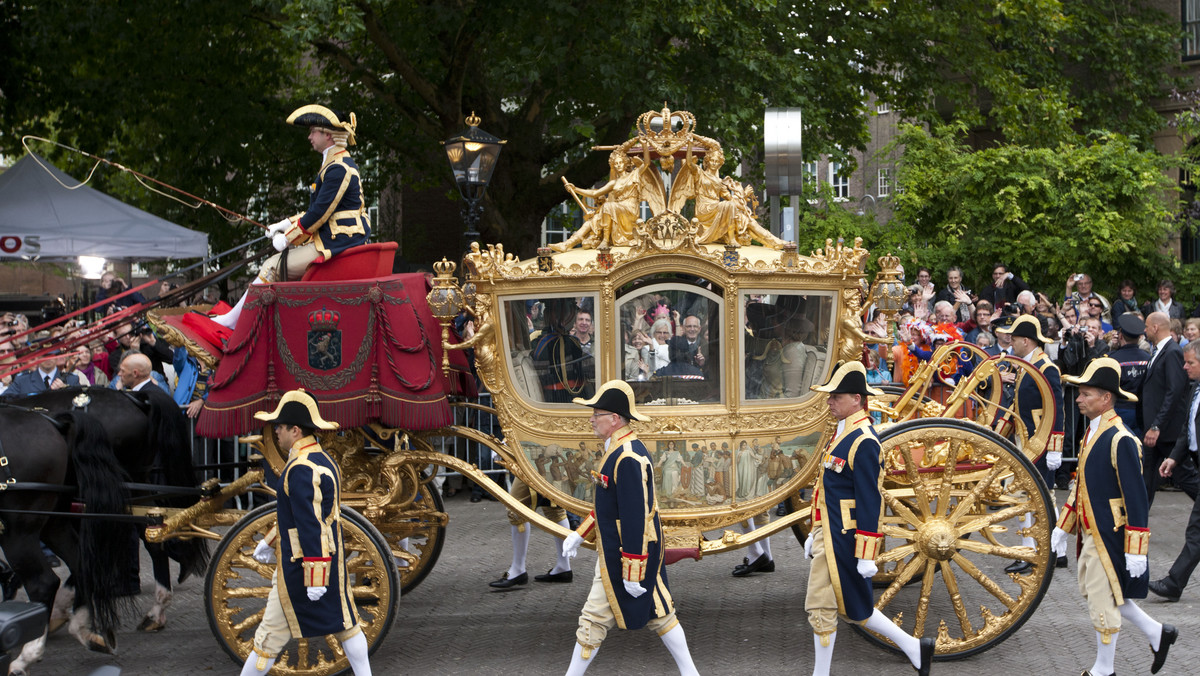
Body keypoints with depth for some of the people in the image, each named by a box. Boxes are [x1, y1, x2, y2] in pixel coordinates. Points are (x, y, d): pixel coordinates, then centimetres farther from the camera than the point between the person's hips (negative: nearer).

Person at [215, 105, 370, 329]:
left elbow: (319, 212, -20)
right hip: (336, 240, 10)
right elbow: (319, 209, 21)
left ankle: (234, 321, 5)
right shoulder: (338, 164, 16)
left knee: (272, 267, -5)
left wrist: (288, 238, -10)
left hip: (336, 244, -10)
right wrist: (287, 223, 15)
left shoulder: (338, 169, -18)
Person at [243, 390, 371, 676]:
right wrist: (270, 541, 28)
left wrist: (314, 577, -25)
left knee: (273, 631, 1)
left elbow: (311, 526, -25)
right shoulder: (324, 460, 10)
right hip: (332, 560, 10)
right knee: (344, 623, 14)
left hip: (302, 566, -10)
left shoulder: (301, 469, -21)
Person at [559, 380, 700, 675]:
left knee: (594, 618, 0)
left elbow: (636, 518, -25)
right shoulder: (619, 450, 9)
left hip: (625, 555, -10)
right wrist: (580, 534, 18)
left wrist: (631, 573, -23)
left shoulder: (629, 459, -24)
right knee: (657, 613, 16)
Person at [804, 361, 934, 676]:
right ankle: (915, 648, 25)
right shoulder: (843, 432, 12)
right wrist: (815, 533, 23)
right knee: (853, 606, 16)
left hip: (840, 542, -10)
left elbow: (869, 502, -20)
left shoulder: (863, 441, -19)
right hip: (829, 536, 10)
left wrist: (866, 555, -20)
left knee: (820, 606, -2)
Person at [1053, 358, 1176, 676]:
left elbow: (1137, 498, -21)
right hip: (1090, 534, 9)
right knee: (1095, 592, 18)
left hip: (1109, 536, -9)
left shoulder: (1120, 440, -21)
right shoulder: (1092, 432, 8)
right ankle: (1157, 633, 32)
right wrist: (1062, 527, 17)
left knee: (1103, 600, 2)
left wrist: (1136, 551, -21)